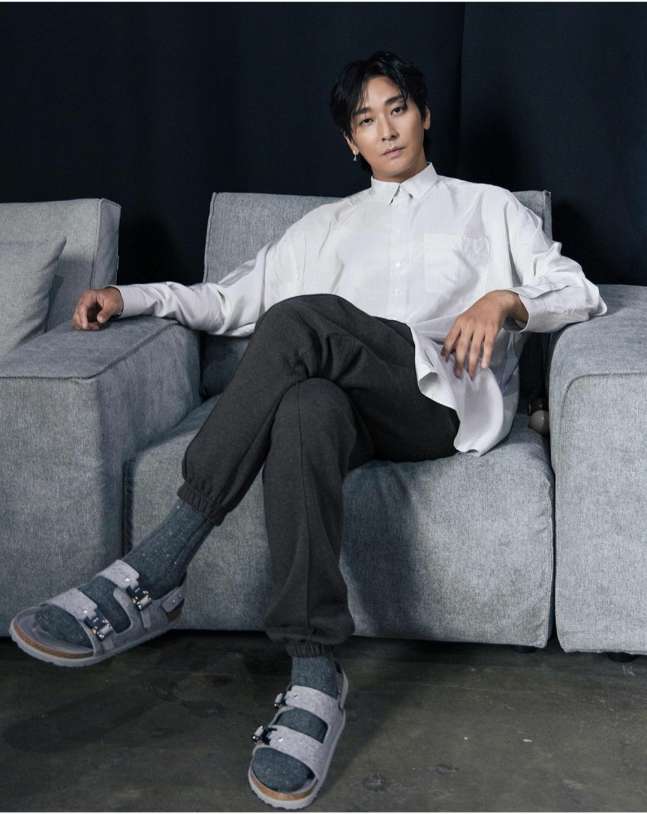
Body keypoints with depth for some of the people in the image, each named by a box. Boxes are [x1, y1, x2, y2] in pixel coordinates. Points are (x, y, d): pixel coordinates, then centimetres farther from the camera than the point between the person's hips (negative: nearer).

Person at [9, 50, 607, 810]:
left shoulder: (488, 207, 26)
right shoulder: (327, 225, 33)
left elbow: (577, 290, 16)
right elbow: (234, 299, 28)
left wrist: (504, 301, -6)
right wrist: (132, 296, 13)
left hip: (448, 396, -2)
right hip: (349, 403, 3)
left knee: (301, 320, -35)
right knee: (303, 410, -40)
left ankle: (155, 568, -38)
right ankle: (315, 680, -43)